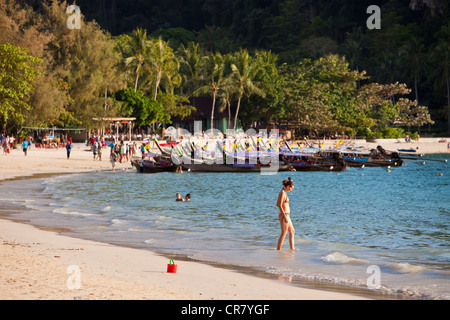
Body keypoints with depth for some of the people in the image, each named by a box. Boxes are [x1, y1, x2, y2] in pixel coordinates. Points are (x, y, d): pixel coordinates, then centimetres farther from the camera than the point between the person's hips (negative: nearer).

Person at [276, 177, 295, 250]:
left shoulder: (284, 192, 12)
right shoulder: (282, 193, -16)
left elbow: (277, 204, 20)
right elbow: (280, 206, -21)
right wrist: (285, 217, -22)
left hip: (286, 215, 10)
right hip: (284, 215, -10)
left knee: (292, 231, 17)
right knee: (284, 234, -6)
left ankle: (292, 248, 24)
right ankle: (278, 250, -4)